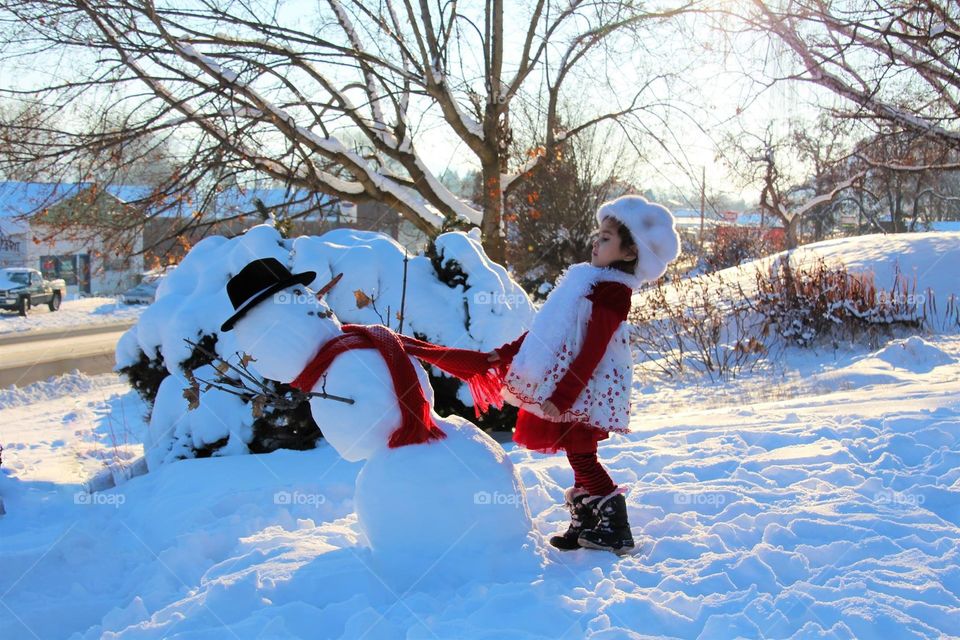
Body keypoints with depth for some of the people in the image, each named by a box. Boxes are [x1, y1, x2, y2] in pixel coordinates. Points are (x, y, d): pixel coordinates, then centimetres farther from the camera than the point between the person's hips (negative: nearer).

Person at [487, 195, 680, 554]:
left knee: (582, 458, -3)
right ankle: (584, 525, 26)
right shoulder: (586, 279, 14)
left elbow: (592, 350, -21)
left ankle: (616, 531, 8)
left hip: (584, 389, -8)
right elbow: (546, 330, 18)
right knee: (579, 457, 15)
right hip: (568, 385, 8)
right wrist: (505, 354, 17)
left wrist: (561, 396, -23)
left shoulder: (612, 291, -15)